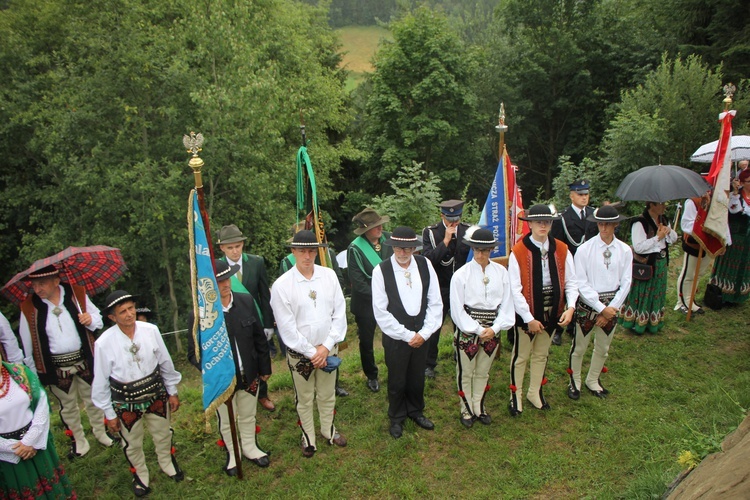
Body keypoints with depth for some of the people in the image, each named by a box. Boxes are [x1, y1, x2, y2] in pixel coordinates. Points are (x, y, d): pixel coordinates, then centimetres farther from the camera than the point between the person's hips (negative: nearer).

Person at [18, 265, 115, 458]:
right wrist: (32, 370, 2)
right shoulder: (28, 307, -9)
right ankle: (79, 441, 35)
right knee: (68, 406, 16)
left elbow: (98, 317, 4)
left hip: (85, 360, 0)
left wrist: (90, 319, -20)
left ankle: (100, 433, 38)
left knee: (93, 399, 17)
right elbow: (27, 343, -1)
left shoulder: (77, 294, -9)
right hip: (56, 367, 0)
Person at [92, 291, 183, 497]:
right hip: (125, 401, -2)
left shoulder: (151, 331, -18)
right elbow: (101, 381, -10)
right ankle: (140, 476, 50)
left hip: (156, 393, 2)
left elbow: (165, 363, -5)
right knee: (132, 443, 21)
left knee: (163, 434, 23)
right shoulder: (104, 343, -22)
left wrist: (172, 392, 5)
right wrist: (109, 414, -2)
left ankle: (168, 464, 54)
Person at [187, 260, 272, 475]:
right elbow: (194, 353, -14)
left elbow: (259, 337, -2)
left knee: (248, 417, 25)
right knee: (226, 422, 21)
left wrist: (265, 367, 5)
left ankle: (249, 447, 50)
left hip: (249, 376, 3)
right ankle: (232, 453, 47)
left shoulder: (246, 301, -11)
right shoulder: (198, 316, -20)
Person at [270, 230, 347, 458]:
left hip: (328, 348, 3)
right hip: (299, 352, -2)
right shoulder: (282, 285, -16)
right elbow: (287, 328, -13)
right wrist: (311, 352, -12)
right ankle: (308, 436, 40)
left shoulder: (329, 276, -8)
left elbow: (339, 313, -5)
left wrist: (326, 346, -10)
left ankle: (328, 429, 45)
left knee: (327, 395, 21)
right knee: (305, 399, 17)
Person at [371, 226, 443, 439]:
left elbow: (435, 302, -2)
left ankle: (416, 411, 46)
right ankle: (397, 418, 39)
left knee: (417, 377, 20)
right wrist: (407, 335, -13)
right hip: (395, 337, -3)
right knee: (397, 381, 14)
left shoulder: (425, 265, -7)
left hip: (422, 335, 3)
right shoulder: (381, 271, -15)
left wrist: (424, 333, -9)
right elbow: (381, 312, -14)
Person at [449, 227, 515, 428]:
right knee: (465, 373, 12)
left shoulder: (501, 272, -4)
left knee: (483, 373, 19)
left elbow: (506, 304, -2)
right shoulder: (461, 274, -13)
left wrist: (494, 329, -13)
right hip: (467, 331, -3)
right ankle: (467, 409, 33)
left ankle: (479, 407, 39)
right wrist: (479, 330, -14)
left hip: (493, 331, 3)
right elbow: (457, 310, -12)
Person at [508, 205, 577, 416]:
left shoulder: (561, 250, -3)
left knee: (541, 355, 21)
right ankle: (515, 395, 31)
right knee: (520, 356, 12)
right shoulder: (518, 252, -16)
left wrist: (570, 307, -15)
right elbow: (515, 290, -17)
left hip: (552, 312, 4)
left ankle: (535, 392, 41)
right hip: (526, 314, -4)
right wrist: (529, 318, -17)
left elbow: (570, 282, 0)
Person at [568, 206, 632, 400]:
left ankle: (593, 381, 40)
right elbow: (581, 283, -13)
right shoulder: (584, 249, -13)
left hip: (612, 306, 3)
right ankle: (575, 382, 32)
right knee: (579, 347, 10)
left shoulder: (625, 251, -3)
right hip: (587, 305, -3)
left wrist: (611, 308, -9)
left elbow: (625, 282, -1)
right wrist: (601, 308, -15)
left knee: (603, 348, 18)